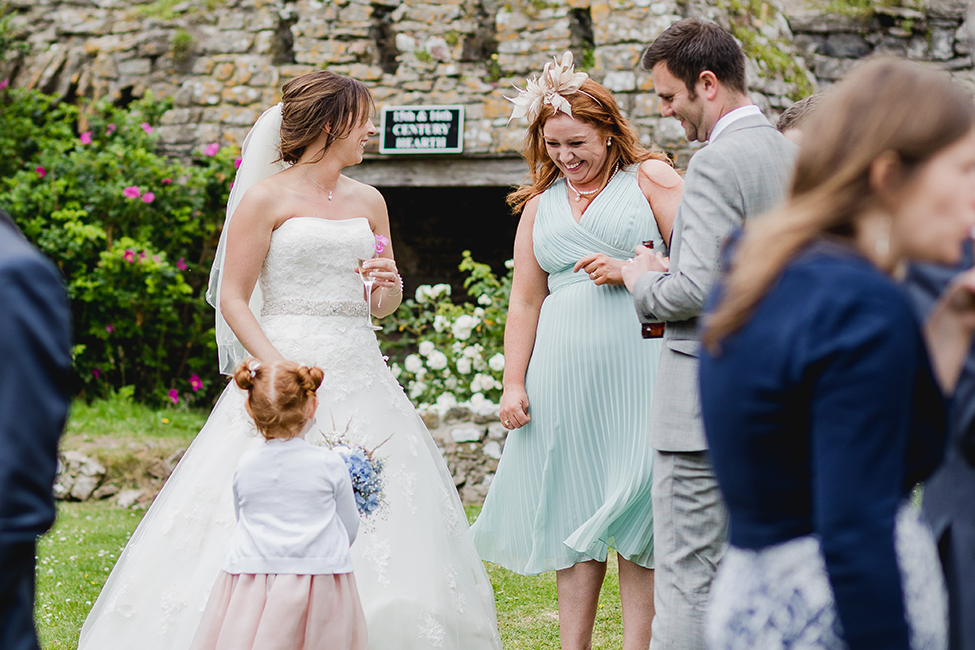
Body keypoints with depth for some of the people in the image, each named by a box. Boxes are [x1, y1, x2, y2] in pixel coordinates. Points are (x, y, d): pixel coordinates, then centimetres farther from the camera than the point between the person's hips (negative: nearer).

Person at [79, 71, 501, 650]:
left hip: (360, 374, 5)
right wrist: (278, 367, -17)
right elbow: (233, 299, -5)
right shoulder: (268, 198, -2)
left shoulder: (368, 201, 14)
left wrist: (389, 285, -2)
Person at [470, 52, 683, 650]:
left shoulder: (651, 179, 5)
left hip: (637, 366, -4)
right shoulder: (540, 206, 17)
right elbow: (524, 302, 16)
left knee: (636, 509, -4)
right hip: (564, 371, 4)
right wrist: (514, 383, 9)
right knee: (574, 509, 6)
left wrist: (629, 271, -11)